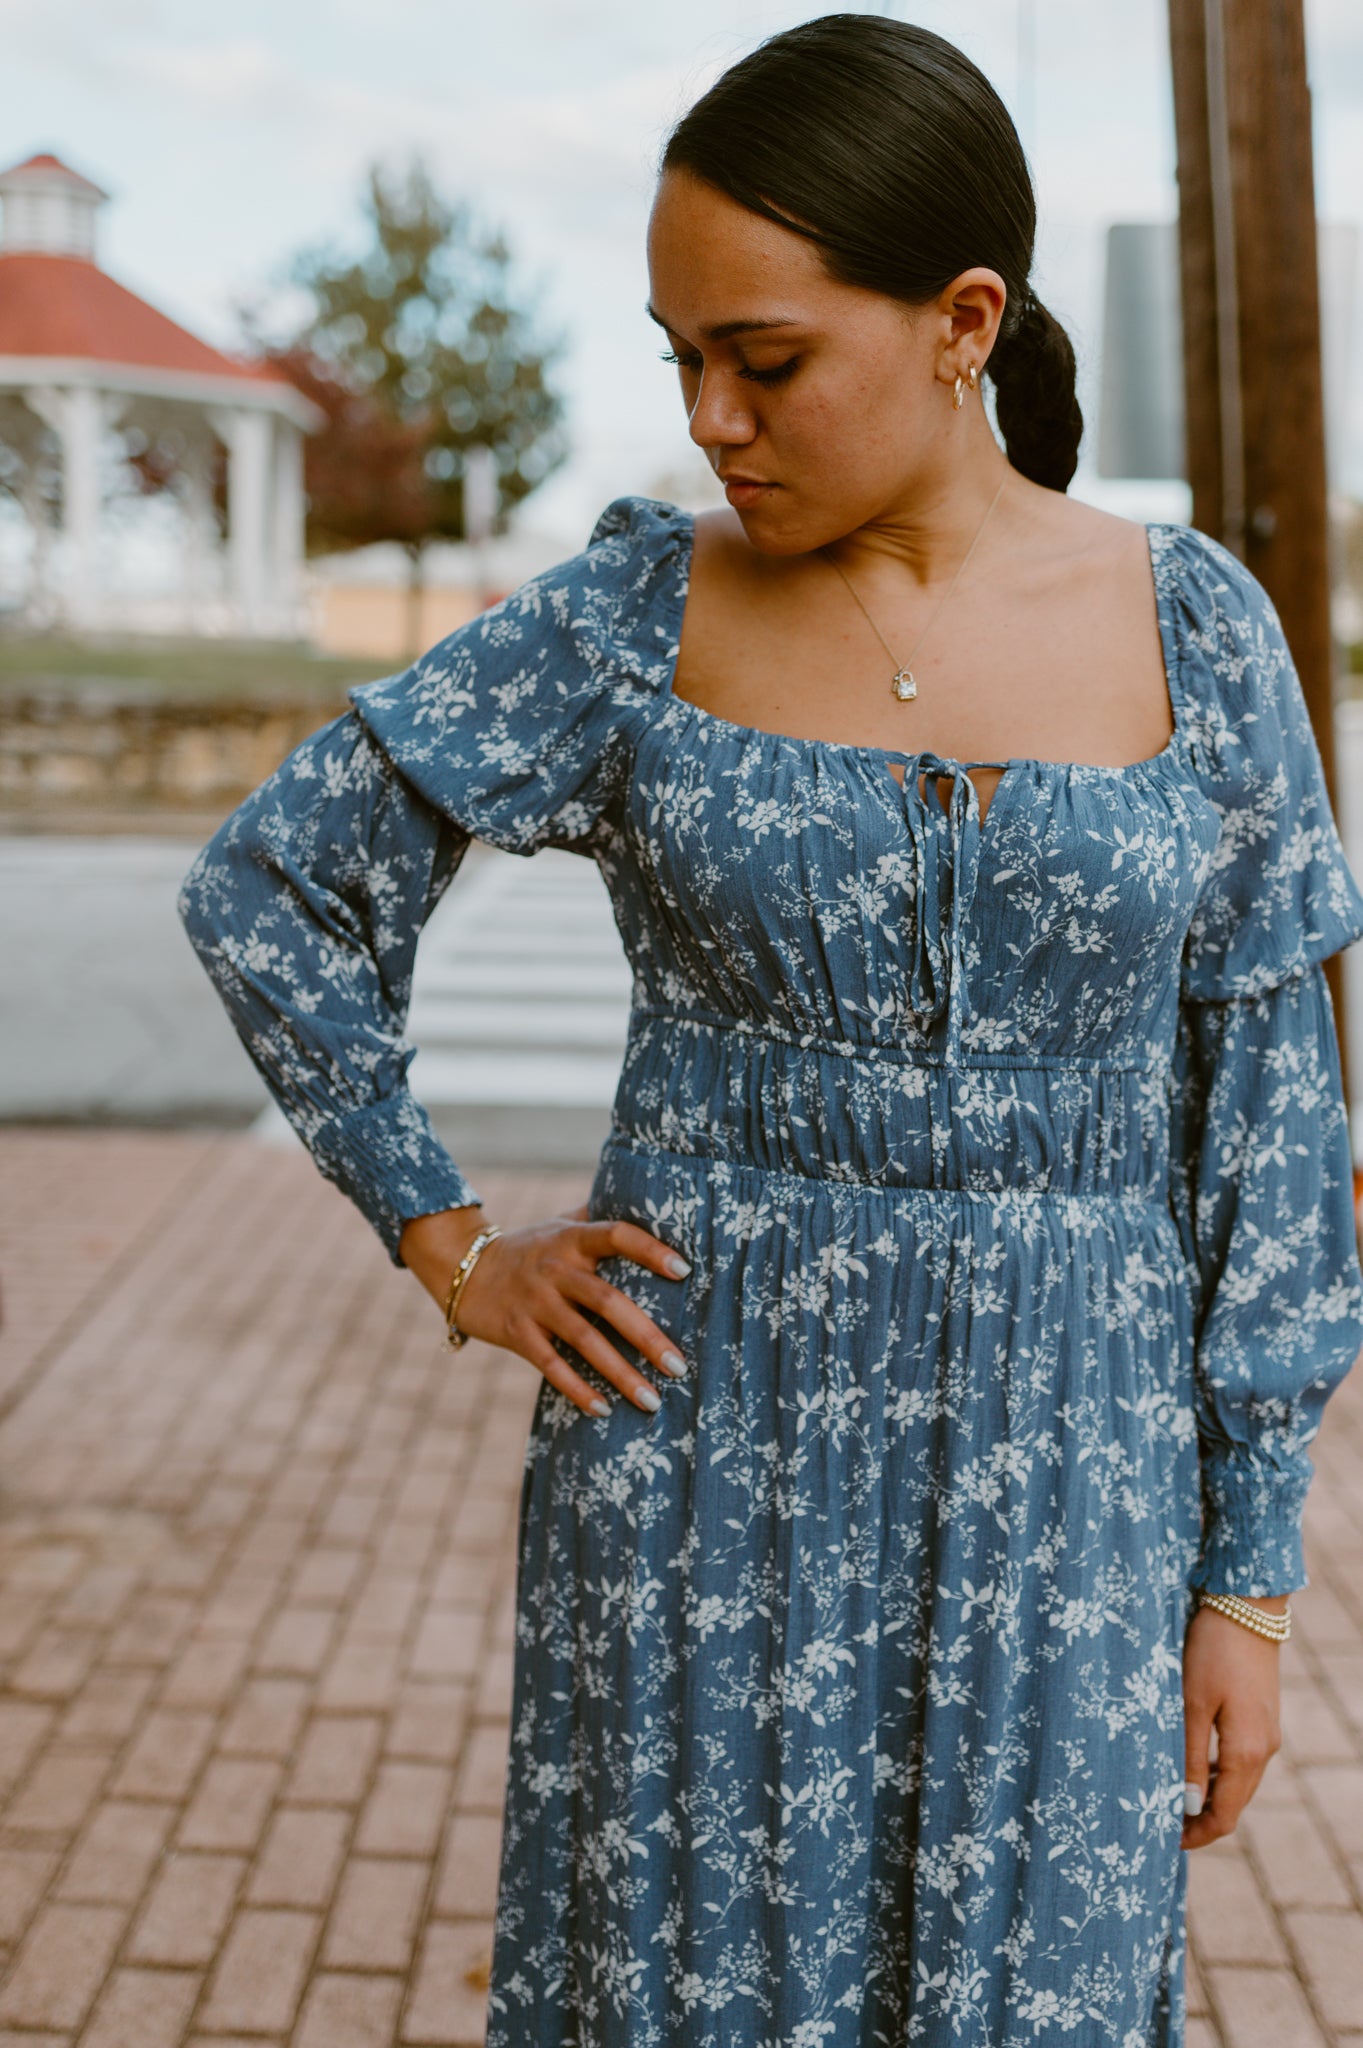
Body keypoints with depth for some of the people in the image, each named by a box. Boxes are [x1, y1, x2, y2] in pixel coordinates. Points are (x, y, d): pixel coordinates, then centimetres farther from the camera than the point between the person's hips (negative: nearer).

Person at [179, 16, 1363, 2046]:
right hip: (705, 1461, 0)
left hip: (1046, 1485, 1)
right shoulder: (639, 613, -3)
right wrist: (455, 1257, -2)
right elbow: (269, 885, 4)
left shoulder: (1195, 630, -2)